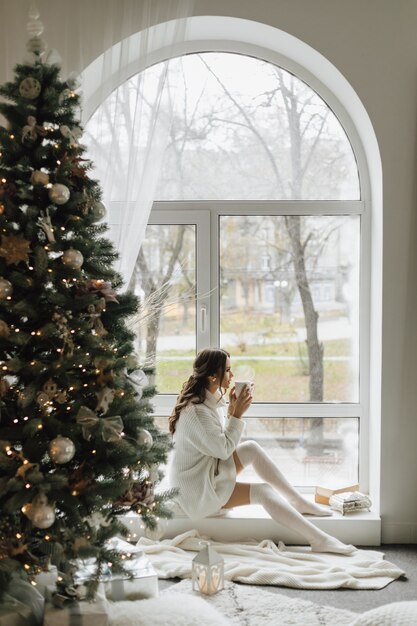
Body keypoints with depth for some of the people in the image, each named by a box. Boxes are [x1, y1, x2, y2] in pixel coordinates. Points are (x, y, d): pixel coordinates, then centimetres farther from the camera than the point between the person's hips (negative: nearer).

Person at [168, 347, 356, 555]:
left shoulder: (210, 398, 3)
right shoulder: (196, 412, -27)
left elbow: (222, 439, 10)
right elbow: (224, 449, -21)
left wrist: (231, 410, -4)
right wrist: (237, 414, -19)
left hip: (211, 473, 9)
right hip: (199, 492, -9)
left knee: (252, 448, -5)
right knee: (262, 491, -18)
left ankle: (299, 502, 0)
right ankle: (319, 540, -20)